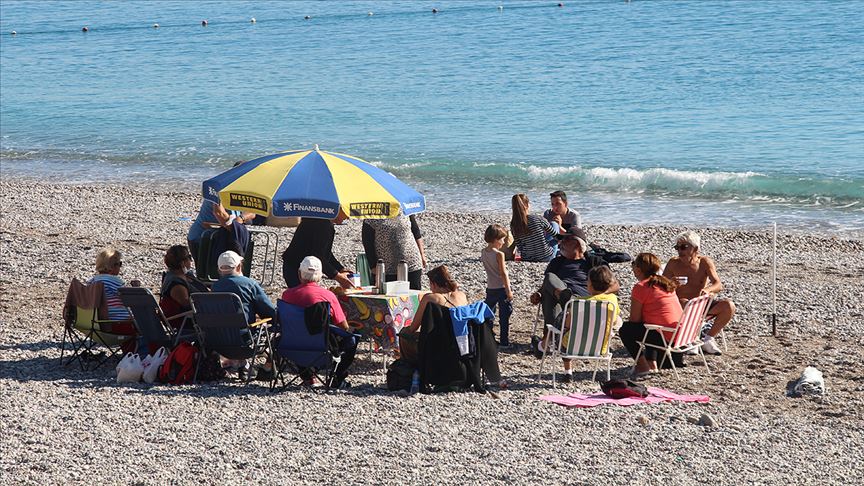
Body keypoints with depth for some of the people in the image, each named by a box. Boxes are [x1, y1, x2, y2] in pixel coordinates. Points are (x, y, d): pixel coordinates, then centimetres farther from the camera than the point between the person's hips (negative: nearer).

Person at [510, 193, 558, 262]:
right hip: (546, 258, -4)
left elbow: (519, 247, -3)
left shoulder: (513, 225, -10)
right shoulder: (537, 219, -19)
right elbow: (555, 234, -7)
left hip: (527, 259, 5)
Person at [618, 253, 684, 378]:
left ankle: (643, 366, 4)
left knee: (625, 331, 6)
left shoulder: (640, 287, -7)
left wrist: (626, 326, 16)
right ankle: (652, 365, 26)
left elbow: (634, 319, -5)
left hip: (666, 337, -9)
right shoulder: (665, 283, 17)